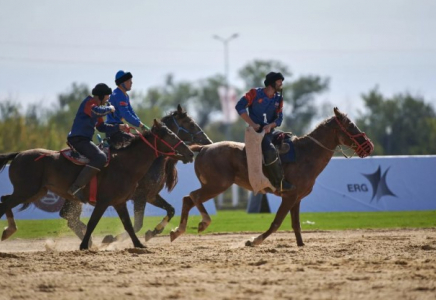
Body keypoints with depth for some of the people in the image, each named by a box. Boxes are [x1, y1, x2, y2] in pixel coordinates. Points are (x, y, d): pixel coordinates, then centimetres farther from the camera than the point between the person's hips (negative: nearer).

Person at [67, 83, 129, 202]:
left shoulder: (96, 105, 24)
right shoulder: (89, 103, -8)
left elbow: (101, 126, 27)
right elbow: (95, 111, -32)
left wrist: (118, 127, 14)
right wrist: (109, 109, -14)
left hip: (83, 139, 11)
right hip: (78, 139, -11)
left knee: (102, 157, 26)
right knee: (100, 157, -30)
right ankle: (76, 187, -38)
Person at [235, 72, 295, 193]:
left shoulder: (278, 99, 10)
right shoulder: (255, 93, -5)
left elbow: (279, 118, 6)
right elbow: (239, 107, -10)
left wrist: (270, 125, -17)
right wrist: (252, 124, -14)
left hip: (270, 130, 8)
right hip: (256, 131, -8)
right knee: (270, 150, -31)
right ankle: (279, 183, -29)